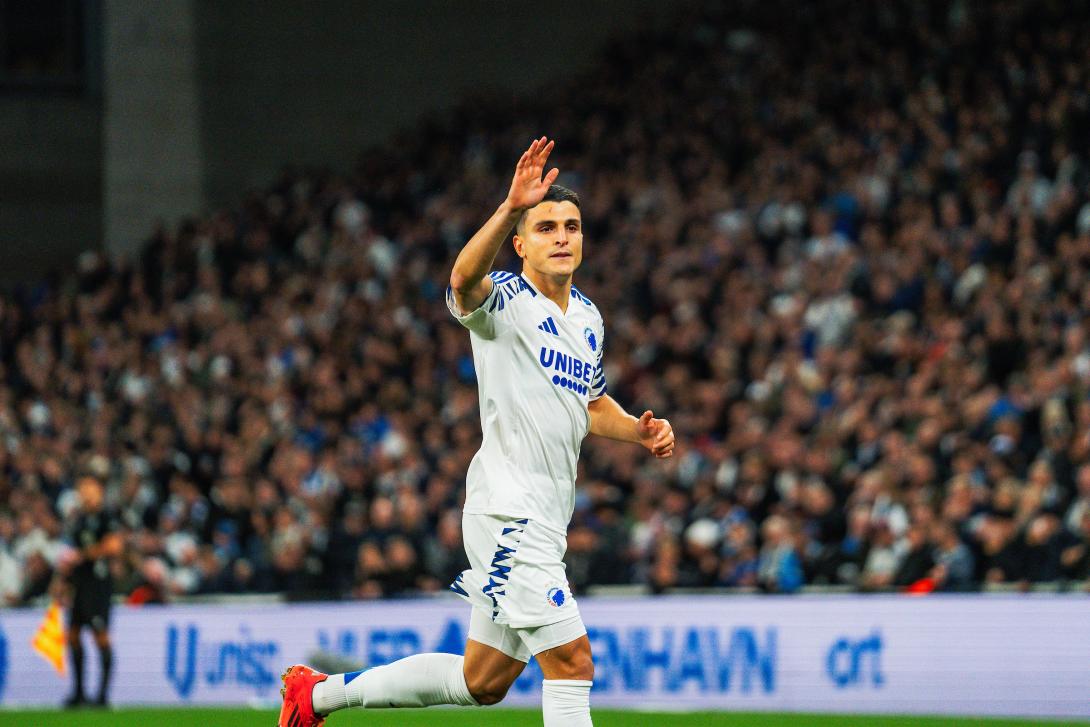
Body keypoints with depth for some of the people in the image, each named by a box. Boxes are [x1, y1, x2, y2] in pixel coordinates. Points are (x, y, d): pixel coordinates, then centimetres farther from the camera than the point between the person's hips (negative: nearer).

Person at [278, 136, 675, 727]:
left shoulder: (589, 318, 16)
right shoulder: (505, 298, -9)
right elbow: (465, 280, -34)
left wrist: (638, 430, 10)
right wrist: (511, 207, -50)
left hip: (545, 521, 8)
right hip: (507, 510, -8)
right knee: (571, 662, -15)